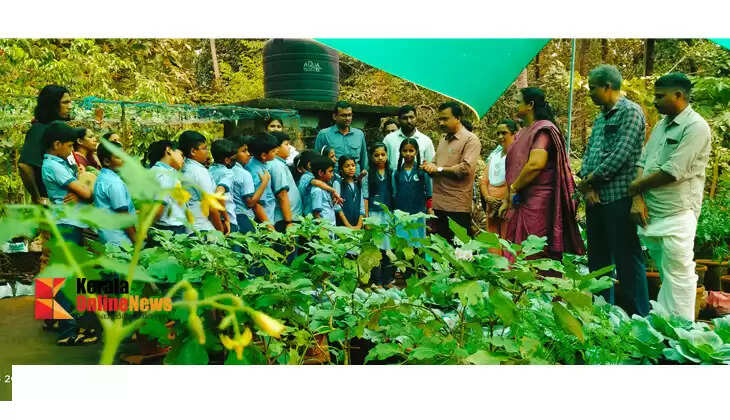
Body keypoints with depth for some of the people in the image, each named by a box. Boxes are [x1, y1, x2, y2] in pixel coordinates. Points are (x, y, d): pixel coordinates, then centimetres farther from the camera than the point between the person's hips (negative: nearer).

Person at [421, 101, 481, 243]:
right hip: (438, 205, 7)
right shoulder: (443, 141, 21)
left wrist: (439, 169, -9)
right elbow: (434, 164, 24)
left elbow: (466, 168, -17)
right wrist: (429, 167, -1)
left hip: (457, 207, -7)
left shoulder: (471, 140, -4)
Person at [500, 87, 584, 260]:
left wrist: (514, 188, -14)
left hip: (538, 203, -9)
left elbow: (536, 164, -24)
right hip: (520, 204, 9)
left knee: (535, 258, -8)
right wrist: (507, 201, 19)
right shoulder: (523, 132, 20)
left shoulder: (543, 130, -9)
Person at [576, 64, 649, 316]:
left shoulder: (630, 112, -7)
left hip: (619, 198, -9)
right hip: (595, 198, 9)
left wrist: (590, 179, -9)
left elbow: (621, 155, -16)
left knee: (626, 259, -5)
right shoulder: (600, 118, 19)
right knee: (598, 258, 14)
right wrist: (587, 185, -2)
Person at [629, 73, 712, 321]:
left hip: (676, 217, -8)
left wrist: (635, 186, -6)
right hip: (650, 215, 8)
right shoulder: (661, 125, 16)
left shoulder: (695, 127, -11)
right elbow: (642, 162, 12)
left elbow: (673, 172, -18)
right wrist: (638, 198, -3)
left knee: (677, 277, -3)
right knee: (664, 275, 16)